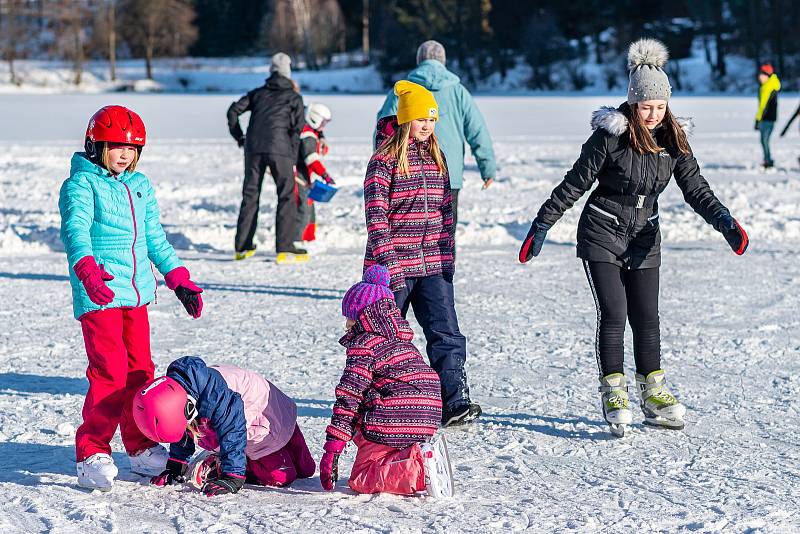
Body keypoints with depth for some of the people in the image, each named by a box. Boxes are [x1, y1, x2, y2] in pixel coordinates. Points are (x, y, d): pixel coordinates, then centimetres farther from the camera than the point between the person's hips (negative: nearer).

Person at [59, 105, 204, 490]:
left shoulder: (141, 186, 17)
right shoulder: (81, 184, -5)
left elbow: (155, 238, 25)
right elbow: (75, 230, -21)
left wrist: (179, 279, 22)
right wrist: (88, 269, -38)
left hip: (137, 292, 7)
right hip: (98, 295, -7)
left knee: (140, 371, 10)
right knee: (110, 373, -13)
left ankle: (142, 448, 21)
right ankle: (91, 453, -4)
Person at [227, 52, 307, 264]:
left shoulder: (258, 93, 20)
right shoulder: (293, 97, 11)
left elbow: (233, 110, 12)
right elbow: (297, 127, 2)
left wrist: (239, 137, 20)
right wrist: (292, 158, 6)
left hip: (253, 148, 4)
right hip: (279, 148, -4)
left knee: (250, 195, 12)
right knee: (287, 197, 0)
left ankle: (242, 247, 15)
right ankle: (285, 249, -8)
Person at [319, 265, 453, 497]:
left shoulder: (363, 345, -5)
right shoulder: (403, 340, 21)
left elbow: (348, 397, -12)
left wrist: (332, 449, -14)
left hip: (390, 427, -8)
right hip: (426, 424, 8)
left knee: (360, 480, 4)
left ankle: (420, 470, -23)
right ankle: (418, 455, 3)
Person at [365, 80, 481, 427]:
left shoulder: (436, 158, 11)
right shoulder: (385, 159, -8)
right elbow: (376, 216, -12)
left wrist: (447, 259, 10)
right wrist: (388, 263, -18)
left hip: (432, 265, 5)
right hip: (394, 266, -5)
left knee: (447, 334, -6)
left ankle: (455, 403, -9)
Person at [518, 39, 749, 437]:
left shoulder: (673, 140, -2)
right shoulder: (610, 136, -16)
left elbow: (695, 187, -3)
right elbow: (575, 183, -12)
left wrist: (723, 220, -20)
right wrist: (542, 224, -12)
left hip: (644, 239, 4)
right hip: (602, 235, -4)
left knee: (646, 317, 5)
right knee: (613, 315, -10)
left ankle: (653, 394, 14)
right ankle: (614, 397, -2)